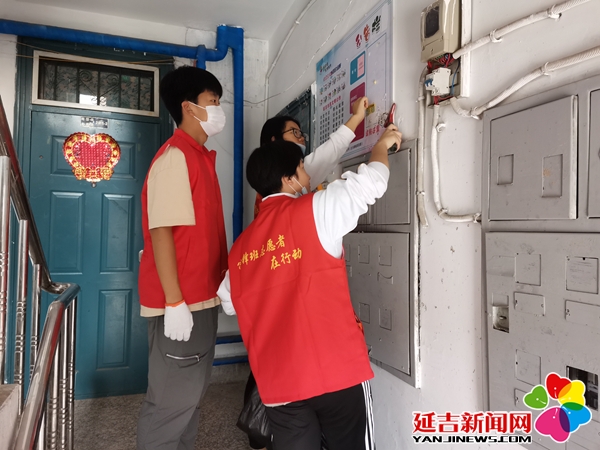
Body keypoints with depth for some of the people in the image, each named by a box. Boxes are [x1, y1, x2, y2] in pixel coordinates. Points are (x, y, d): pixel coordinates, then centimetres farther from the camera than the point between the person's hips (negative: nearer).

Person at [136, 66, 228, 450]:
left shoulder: (201, 156, 14)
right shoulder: (175, 156, -13)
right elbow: (161, 230, -20)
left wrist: (221, 280, 18)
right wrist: (174, 302, -22)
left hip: (202, 300, 9)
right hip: (180, 304, -9)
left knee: (191, 394, 18)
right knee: (172, 402, 2)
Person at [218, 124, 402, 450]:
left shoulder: (240, 246, 6)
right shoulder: (314, 211, -9)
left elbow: (229, 303, 13)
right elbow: (370, 181, -4)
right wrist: (381, 146, 15)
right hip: (336, 371, -4)